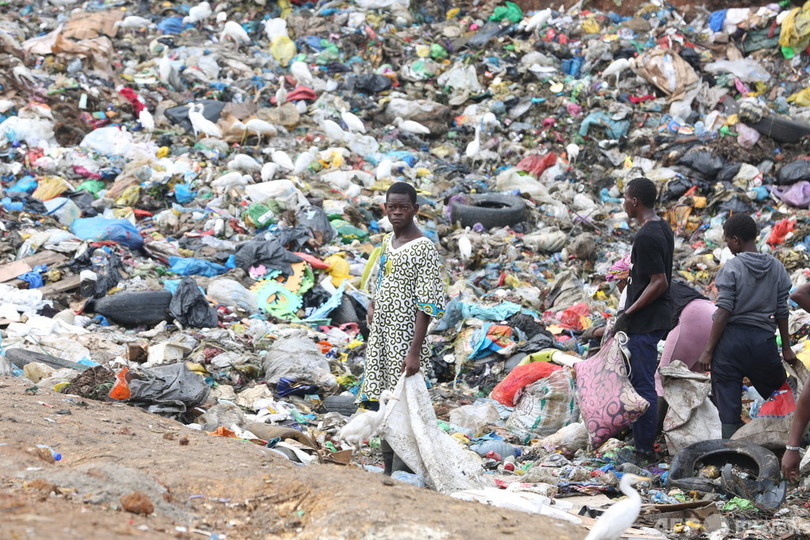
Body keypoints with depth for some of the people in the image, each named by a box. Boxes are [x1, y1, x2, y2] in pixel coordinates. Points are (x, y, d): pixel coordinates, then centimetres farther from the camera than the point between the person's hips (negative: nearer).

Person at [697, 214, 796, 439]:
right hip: (764, 340, 3)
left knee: (728, 406, 2)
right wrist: (786, 348, 17)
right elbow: (781, 312, 8)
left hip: (732, 338, -3)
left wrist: (708, 350, -8)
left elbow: (723, 313, -11)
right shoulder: (777, 268, 5)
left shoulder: (731, 268, -8)